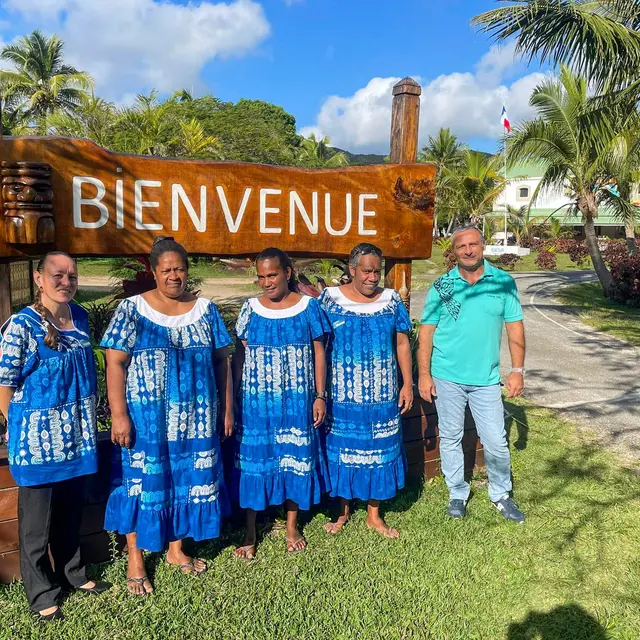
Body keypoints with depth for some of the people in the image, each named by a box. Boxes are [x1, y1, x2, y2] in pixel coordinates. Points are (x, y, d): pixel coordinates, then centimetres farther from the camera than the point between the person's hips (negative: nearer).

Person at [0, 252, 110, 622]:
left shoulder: (81, 317, 3)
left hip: (77, 435, 6)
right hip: (39, 439, -5)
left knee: (71, 511, 20)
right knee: (38, 518, 11)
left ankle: (73, 574, 39)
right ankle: (42, 593, 29)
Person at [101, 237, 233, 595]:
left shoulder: (205, 310, 3)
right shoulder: (133, 310, -6)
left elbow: (222, 361, 7)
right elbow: (115, 364, -9)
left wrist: (227, 407, 5)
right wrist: (119, 415, -14)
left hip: (195, 417, 4)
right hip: (146, 417, -3)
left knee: (188, 479, 13)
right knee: (143, 480, 6)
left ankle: (177, 549, 33)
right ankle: (136, 558, 24)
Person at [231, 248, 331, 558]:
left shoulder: (308, 307, -1)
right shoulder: (251, 309, 2)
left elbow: (318, 353, 1)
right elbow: (239, 356, 4)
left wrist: (320, 396, -2)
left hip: (296, 402, 0)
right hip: (256, 402, 1)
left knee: (295, 458, 9)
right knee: (253, 458, 6)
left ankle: (292, 527, 30)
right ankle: (250, 533, 22)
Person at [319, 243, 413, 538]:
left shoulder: (391, 300, 2)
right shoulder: (330, 298, -4)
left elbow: (402, 344, 6)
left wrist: (407, 384, 1)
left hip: (382, 396, 2)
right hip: (341, 396, -1)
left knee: (378, 451, 10)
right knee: (341, 450, 10)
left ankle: (374, 515, 27)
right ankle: (343, 510, 30)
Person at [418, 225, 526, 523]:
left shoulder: (504, 282, -1)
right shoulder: (441, 286, -3)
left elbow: (515, 327, 3)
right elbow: (426, 331, -2)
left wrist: (517, 370, 0)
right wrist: (424, 374, -6)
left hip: (486, 378, 0)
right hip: (447, 377, 0)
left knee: (496, 441, 6)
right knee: (450, 438, 11)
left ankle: (501, 495, 29)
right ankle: (457, 493, 30)